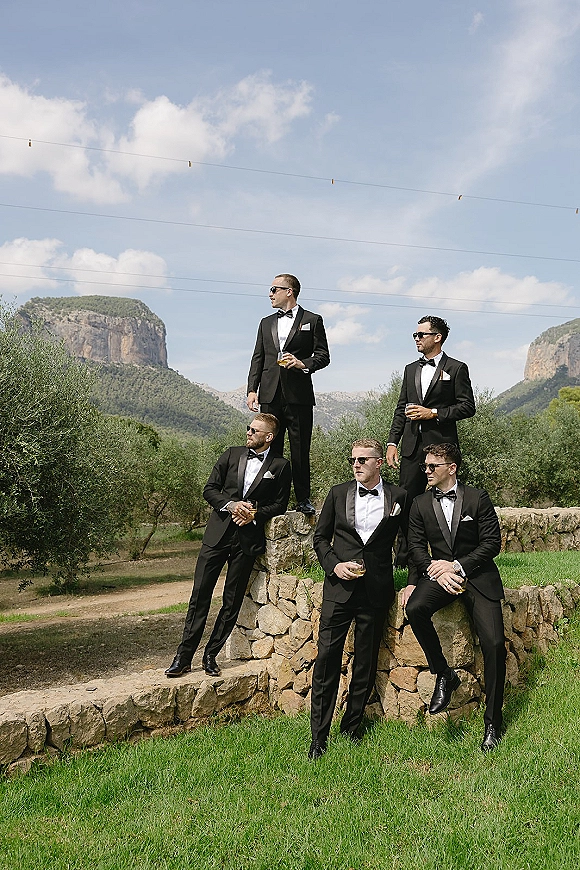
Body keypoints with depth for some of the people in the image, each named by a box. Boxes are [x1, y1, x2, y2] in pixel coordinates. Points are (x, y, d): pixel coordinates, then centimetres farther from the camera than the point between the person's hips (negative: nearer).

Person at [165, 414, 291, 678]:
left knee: (232, 601, 4)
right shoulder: (231, 455, 10)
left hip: (248, 538, -1)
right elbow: (210, 489, 8)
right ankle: (183, 656, 7)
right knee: (200, 595, 0)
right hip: (218, 533, 1)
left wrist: (254, 514, -10)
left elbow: (280, 504, 6)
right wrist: (230, 504, -9)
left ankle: (211, 656, 16)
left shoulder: (280, 467, 5)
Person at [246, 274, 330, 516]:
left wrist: (304, 364, -16)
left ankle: (303, 499, 7)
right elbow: (257, 358, 15)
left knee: (300, 450, -1)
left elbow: (323, 355, 3)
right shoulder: (266, 323, 19)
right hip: (270, 394, 4)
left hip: (299, 395, -4)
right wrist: (252, 389, 4)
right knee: (270, 449, 4)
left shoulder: (312, 321, 7)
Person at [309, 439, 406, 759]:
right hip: (340, 586, 1)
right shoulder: (338, 493, 8)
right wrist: (333, 565, -3)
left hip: (376, 589, 0)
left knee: (366, 663, 8)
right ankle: (319, 737, 4)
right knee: (327, 657, -4)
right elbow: (320, 537, 12)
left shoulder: (398, 497, 4)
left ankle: (351, 728, 24)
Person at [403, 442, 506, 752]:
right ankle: (444, 675, -9)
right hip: (439, 573, 2)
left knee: (494, 644, -16)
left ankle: (492, 723, 0)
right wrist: (437, 573, -14)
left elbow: (492, 542, -3)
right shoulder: (421, 504, 8)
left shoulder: (478, 498, 0)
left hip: (477, 575, -2)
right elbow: (416, 546, 4)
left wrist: (457, 565, -14)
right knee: (415, 608, -30)